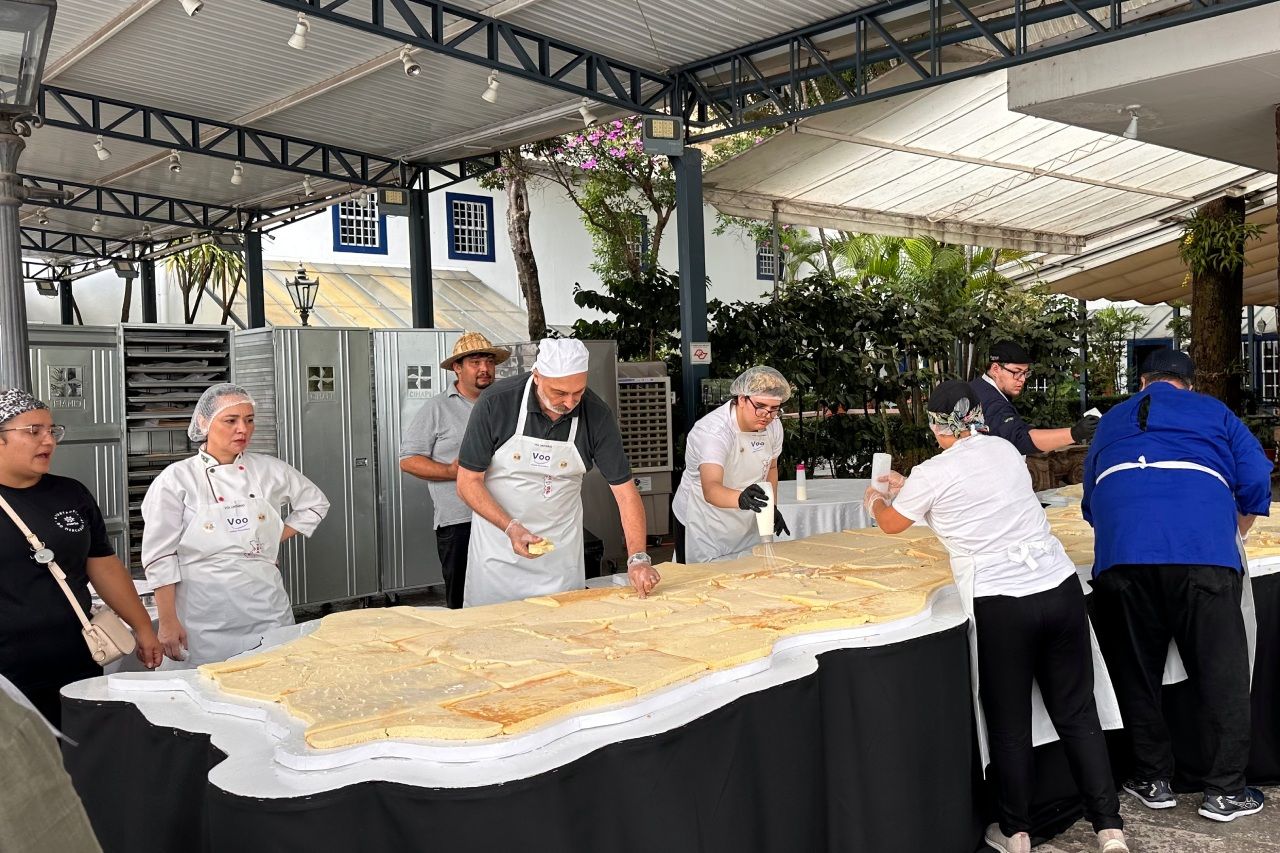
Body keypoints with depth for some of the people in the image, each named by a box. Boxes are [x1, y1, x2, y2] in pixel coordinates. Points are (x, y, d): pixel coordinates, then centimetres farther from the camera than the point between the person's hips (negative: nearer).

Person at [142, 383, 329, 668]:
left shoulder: (268, 470, 6)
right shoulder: (175, 479, -3)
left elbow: (315, 503, 20)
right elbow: (160, 558, -4)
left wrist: (276, 538, 9)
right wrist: (168, 622, -7)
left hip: (266, 611, 3)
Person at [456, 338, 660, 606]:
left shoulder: (597, 414, -15)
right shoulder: (496, 402, -19)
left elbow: (624, 490, -11)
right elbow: (468, 482, -13)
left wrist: (638, 558, -21)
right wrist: (511, 528, -25)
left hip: (562, 547, 1)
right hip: (498, 536, -1)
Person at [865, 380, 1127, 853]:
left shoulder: (931, 474, -4)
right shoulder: (1005, 450, 11)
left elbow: (892, 524, 15)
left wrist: (877, 500, 37)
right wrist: (908, 488, 40)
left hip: (1000, 605, -5)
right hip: (1061, 588, 5)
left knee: (1010, 724, 10)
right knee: (1078, 713, 14)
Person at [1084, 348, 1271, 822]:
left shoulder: (1110, 423, 28)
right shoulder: (1212, 413, 21)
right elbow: (1256, 479, 12)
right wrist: (1238, 530, 30)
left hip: (1121, 556, 2)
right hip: (1202, 553, -2)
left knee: (1136, 675, 13)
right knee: (1222, 675, 8)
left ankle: (1153, 782, 21)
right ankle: (1225, 791, 13)